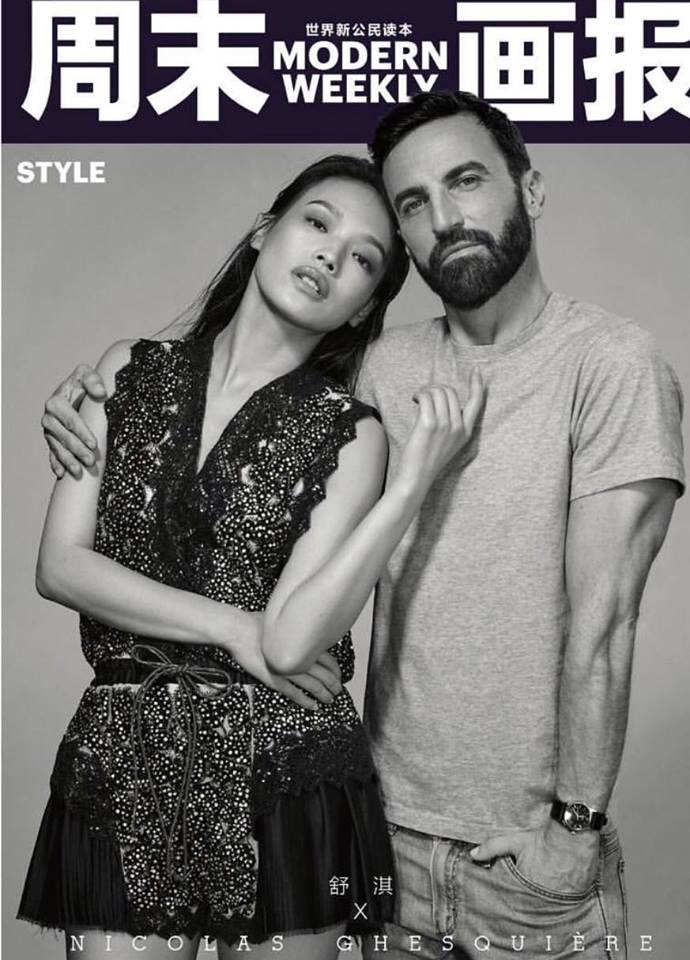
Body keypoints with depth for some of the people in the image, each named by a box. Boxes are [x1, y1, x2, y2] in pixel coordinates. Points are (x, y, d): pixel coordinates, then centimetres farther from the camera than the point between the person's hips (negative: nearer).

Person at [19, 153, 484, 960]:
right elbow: (60, 565, -3)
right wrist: (235, 629, -10)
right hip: (121, 764, 2)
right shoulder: (130, 372, 3)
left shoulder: (348, 433, -4)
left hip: (282, 771, -1)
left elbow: (292, 639, -15)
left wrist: (414, 480, -20)